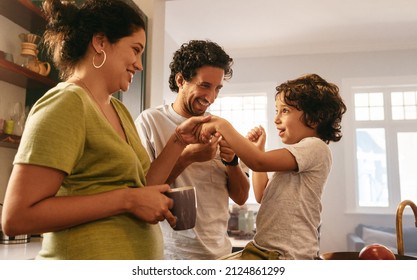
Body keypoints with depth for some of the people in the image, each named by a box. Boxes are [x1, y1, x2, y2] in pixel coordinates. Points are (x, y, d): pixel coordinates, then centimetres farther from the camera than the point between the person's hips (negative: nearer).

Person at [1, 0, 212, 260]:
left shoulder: (118, 109, 7)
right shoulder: (66, 102, -16)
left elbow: (139, 187, 6)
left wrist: (178, 140, -1)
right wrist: (126, 200, -22)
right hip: (91, 255, -8)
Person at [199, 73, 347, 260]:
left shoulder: (315, 147, -12)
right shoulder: (294, 155, 17)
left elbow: (259, 162, -25)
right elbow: (262, 195, 18)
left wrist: (223, 126, -17)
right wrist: (258, 148, 16)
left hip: (288, 255, -9)